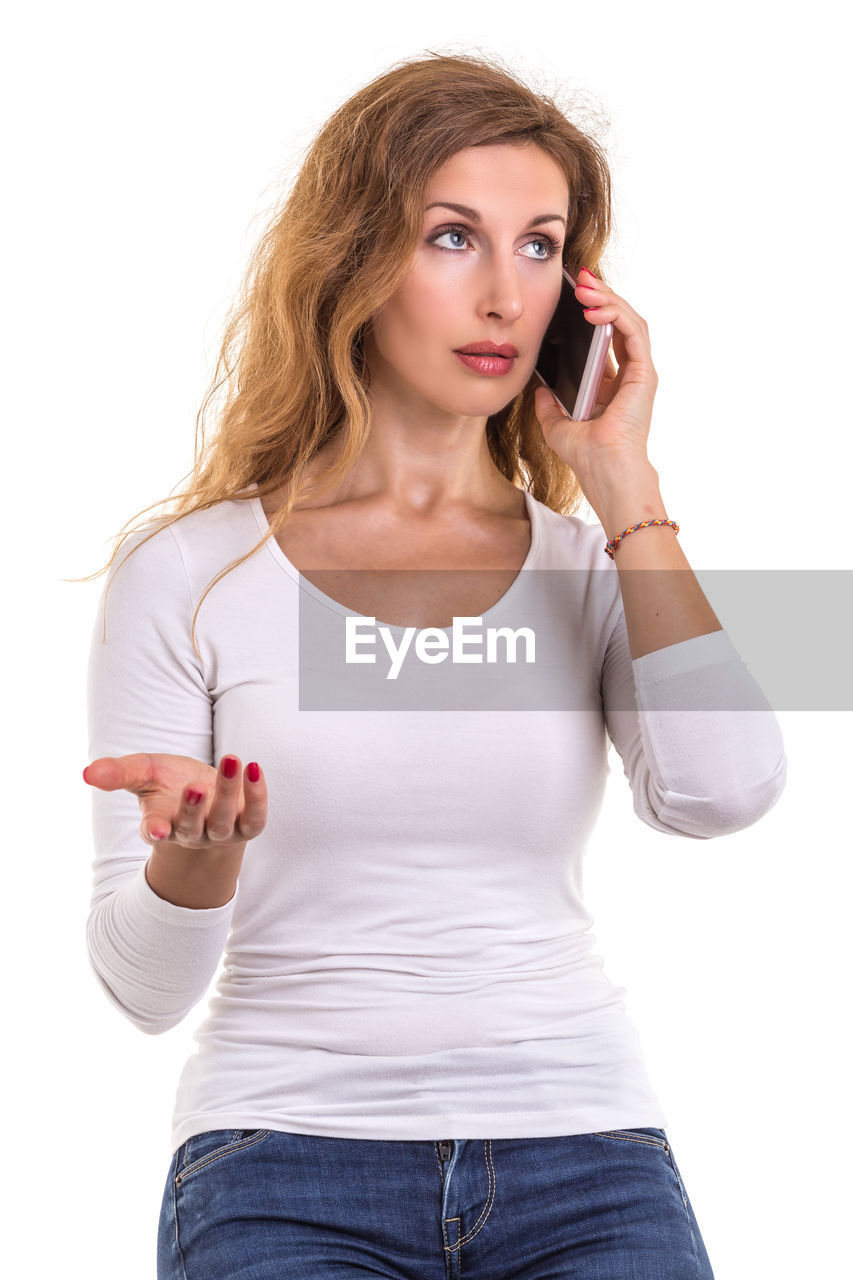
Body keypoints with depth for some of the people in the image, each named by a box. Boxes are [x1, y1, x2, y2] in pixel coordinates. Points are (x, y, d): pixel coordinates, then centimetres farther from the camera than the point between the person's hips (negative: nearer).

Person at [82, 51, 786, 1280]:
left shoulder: (598, 568, 9)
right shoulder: (188, 575, 2)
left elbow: (720, 794, -12)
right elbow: (145, 988, 0)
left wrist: (625, 487, -3)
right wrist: (196, 852, -22)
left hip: (581, 1154, 2)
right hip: (289, 1157, -2)